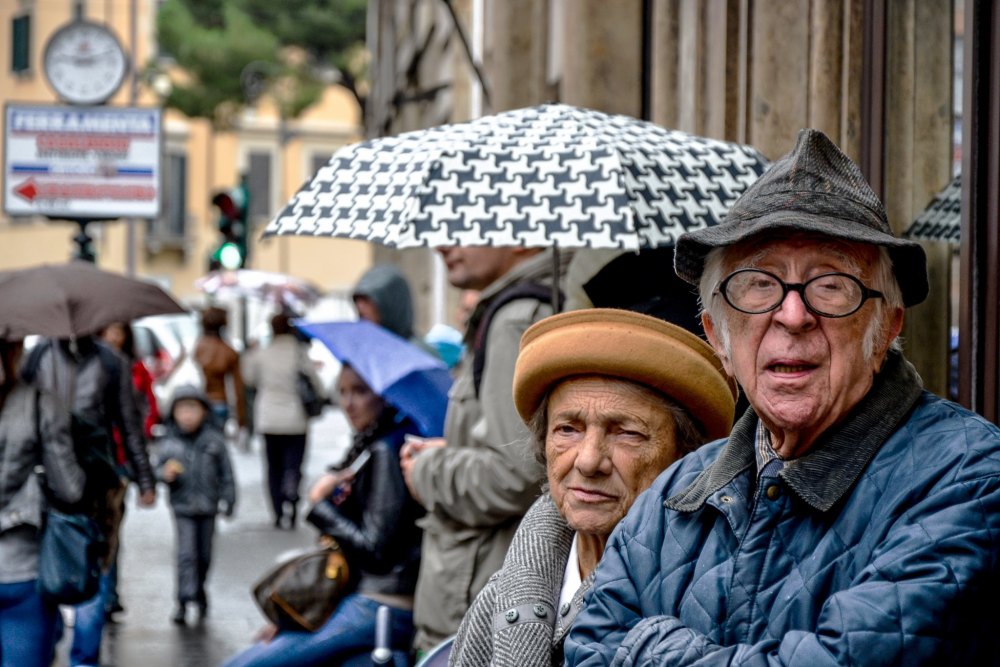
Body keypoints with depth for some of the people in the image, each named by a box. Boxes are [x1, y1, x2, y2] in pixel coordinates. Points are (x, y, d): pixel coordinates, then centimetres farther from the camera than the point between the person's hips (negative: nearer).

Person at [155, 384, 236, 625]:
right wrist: (166, 474, -18)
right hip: (183, 507, -1)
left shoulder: (213, 440, -2)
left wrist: (228, 500, 0)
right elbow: (159, 468, 5)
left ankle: (199, 592, 33)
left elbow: (226, 472, 3)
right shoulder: (169, 443, -3)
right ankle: (184, 600, -9)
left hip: (208, 506, 2)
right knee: (186, 553, -10)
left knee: (204, 554, 12)